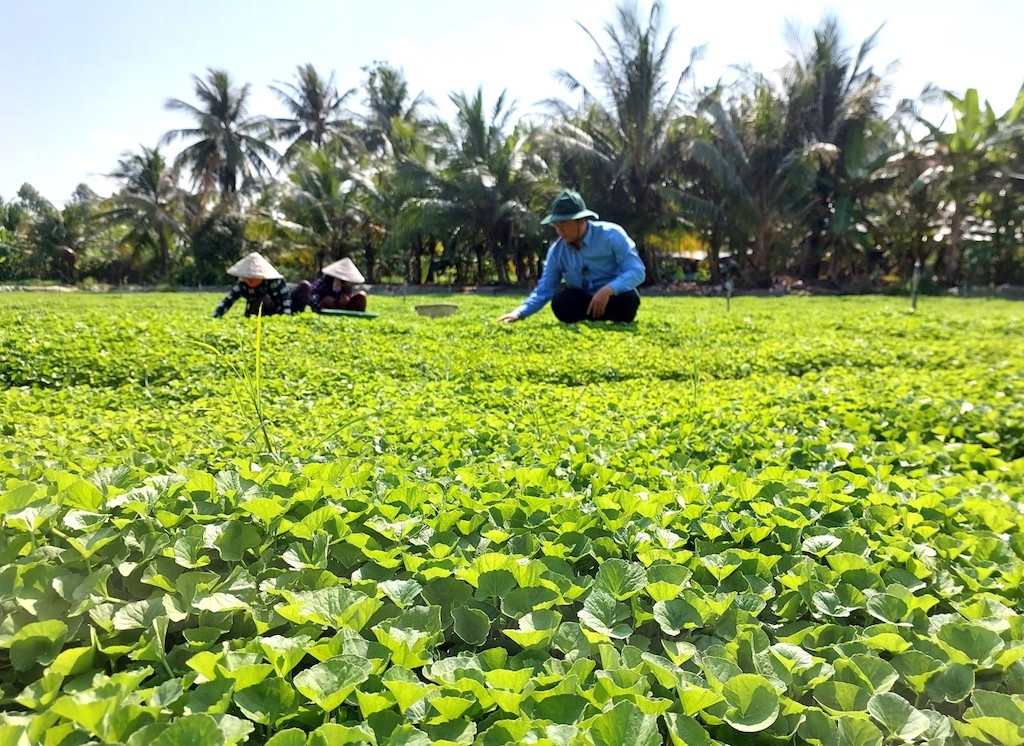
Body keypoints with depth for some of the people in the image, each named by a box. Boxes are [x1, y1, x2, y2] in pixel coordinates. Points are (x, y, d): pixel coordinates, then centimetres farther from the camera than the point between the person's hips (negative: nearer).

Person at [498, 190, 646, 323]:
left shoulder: (611, 235, -17)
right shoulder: (556, 251, -7)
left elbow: (637, 271, -23)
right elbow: (544, 290, -6)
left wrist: (608, 290, -41)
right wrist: (519, 312, -23)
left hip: (614, 297, -1)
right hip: (583, 300, 2)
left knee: (628, 298, -36)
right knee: (560, 302, -29)